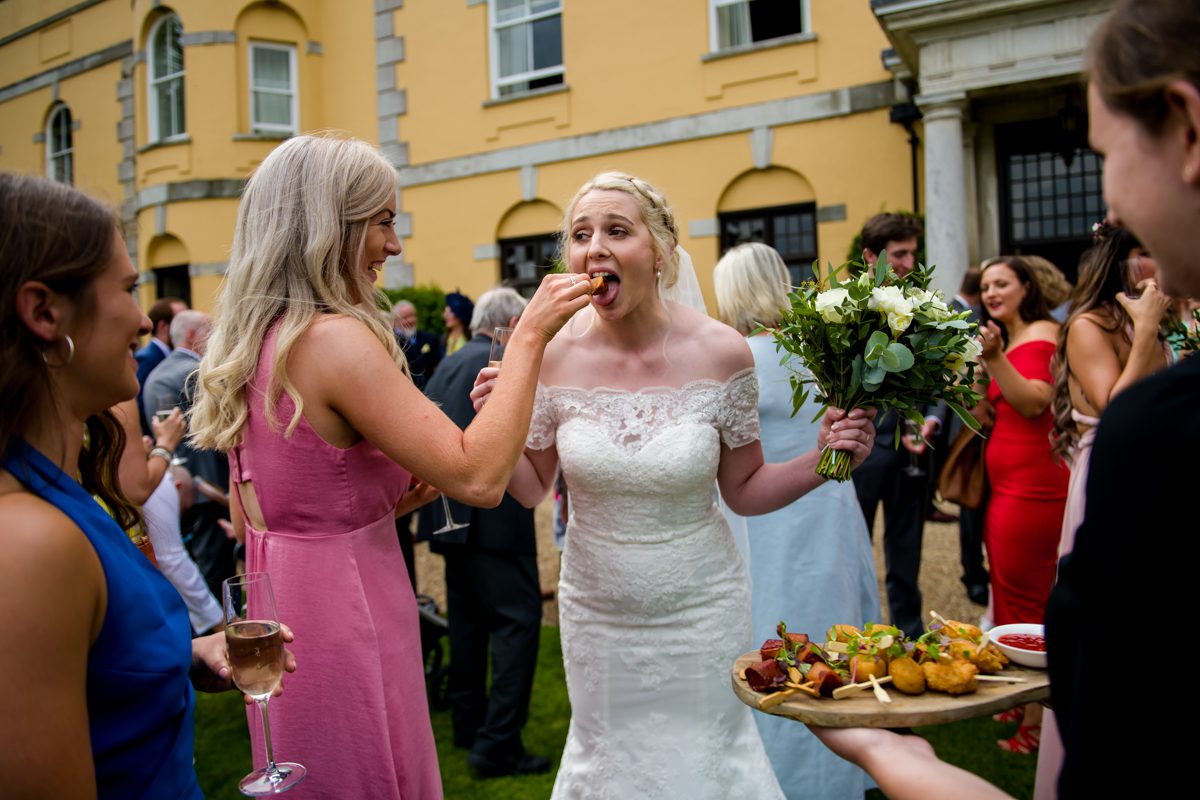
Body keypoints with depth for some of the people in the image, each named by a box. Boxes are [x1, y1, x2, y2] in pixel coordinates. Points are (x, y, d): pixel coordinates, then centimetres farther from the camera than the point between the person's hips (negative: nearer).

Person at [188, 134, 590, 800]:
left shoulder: (252, 341, 6)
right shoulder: (336, 338, -21)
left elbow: (250, 516, 13)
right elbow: (479, 478, -27)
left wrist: (402, 494, 8)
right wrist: (529, 334, -20)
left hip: (279, 618, 9)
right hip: (345, 626, -9)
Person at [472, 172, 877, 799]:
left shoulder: (720, 352, -15)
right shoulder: (553, 357, -12)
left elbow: (744, 490, -4)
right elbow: (531, 489, -1)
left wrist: (820, 461, -20)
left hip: (700, 608, -1)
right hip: (595, 611, 2)